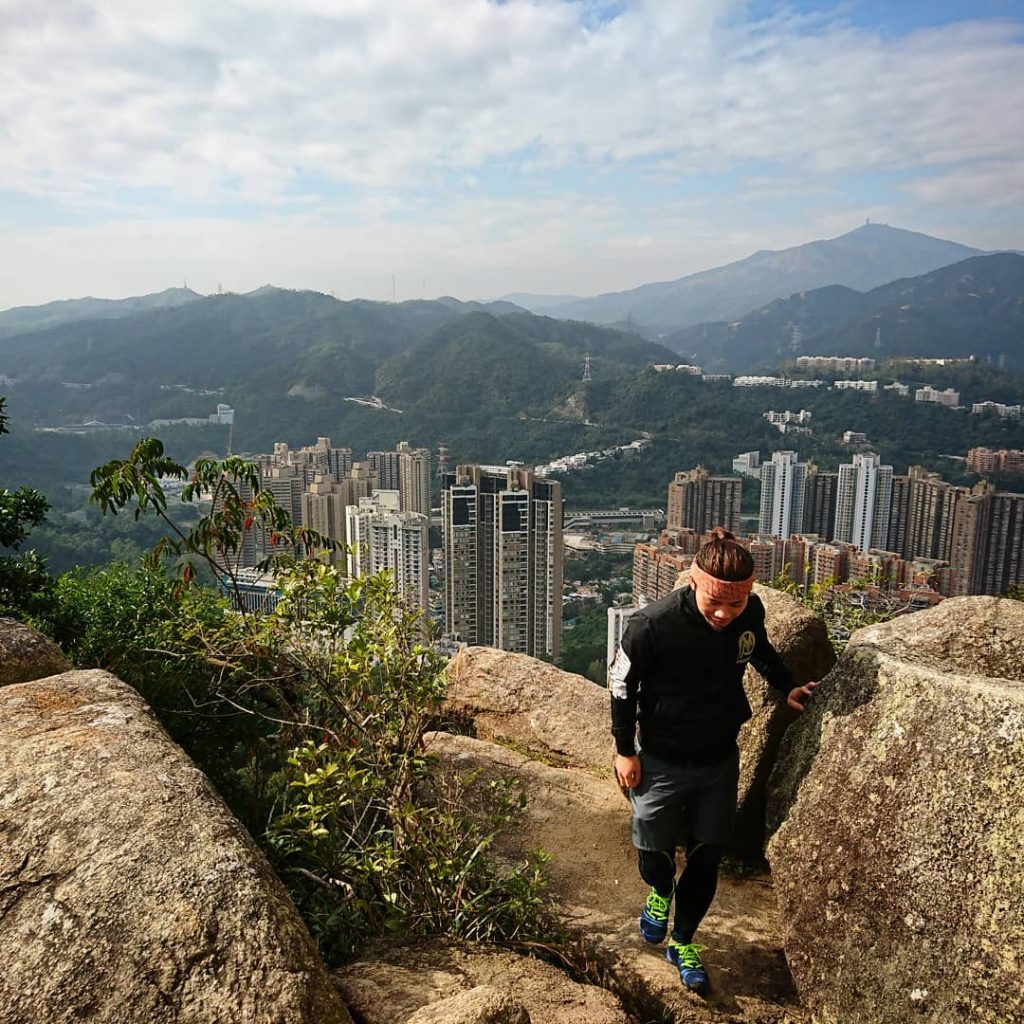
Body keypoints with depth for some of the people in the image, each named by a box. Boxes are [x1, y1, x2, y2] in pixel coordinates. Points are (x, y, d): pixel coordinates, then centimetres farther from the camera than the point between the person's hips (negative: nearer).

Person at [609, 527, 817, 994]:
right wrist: (625, 750, -7)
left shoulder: (751, 611, -16)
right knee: (654, 847, 13)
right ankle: (660, 892, 51)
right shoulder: (653, 625, -30)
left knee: (706, 858, 14)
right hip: (662, 763, -3)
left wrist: (788, 688, 0)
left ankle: (683, 942, 39)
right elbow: (623, 685, -13)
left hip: (720, 761, 3)